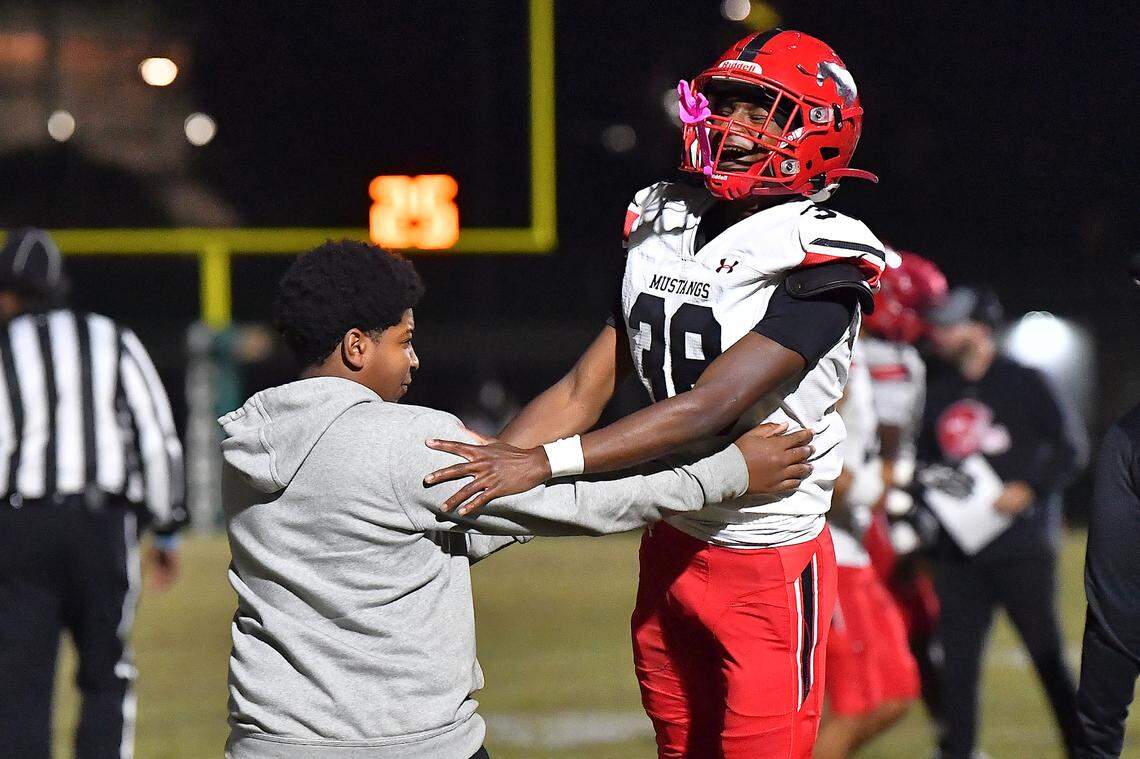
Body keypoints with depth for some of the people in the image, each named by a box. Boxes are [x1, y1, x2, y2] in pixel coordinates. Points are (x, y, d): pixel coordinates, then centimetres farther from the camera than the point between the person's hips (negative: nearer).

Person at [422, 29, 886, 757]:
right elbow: (584, 389, 4)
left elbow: (708, 408, -25)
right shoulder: (664, 228, 5)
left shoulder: (818, 264, -16)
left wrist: (545, 462, -31)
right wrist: (487, 466, -10)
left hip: (769, 567, -6)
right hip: (670, 550, 6)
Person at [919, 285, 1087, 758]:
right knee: (958, 661, 4)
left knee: (1048, 655, -1)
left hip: (1022, 546, -4)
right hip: (958, 553, 4)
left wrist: (1028, 490, -14)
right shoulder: (936, 389, 12)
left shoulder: (1022, 382, -2)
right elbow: (924, 456, 19)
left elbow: (1069, 449, -2)